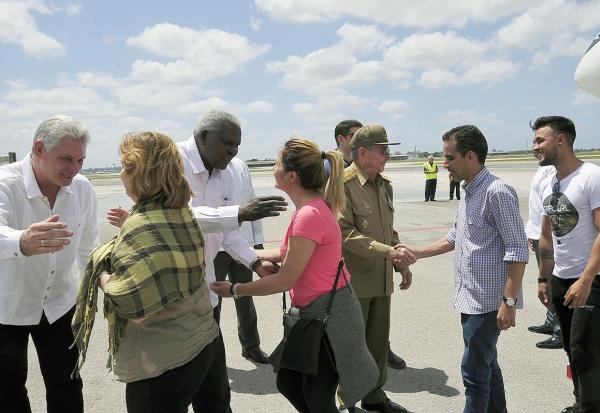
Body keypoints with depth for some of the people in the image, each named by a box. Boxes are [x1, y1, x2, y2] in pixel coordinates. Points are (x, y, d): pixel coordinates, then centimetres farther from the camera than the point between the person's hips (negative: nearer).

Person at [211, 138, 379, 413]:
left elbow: (285, 280, -22)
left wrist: (234, 290, -11)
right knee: (288, 382, 20)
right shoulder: (313, 206, 5)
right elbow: (287, 253, 13)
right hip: (315, 312, 10)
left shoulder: (309, 215, -26)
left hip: (329, 315, -10)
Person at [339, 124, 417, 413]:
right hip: (353, 281, -7)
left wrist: (401, 265, 14)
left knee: (379, 342, 17)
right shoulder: (342, 184, -14)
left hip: (382, 279, 7)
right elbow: (345, 232, -23)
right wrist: (388, 251, -25)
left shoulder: (385, 186, 11)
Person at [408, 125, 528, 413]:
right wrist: (417, 253, 18)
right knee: (486, 367, 20)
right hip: (469, 298, 9)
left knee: (474, 373, -1)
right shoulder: (469, 191, 12)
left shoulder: (497, 192, -17)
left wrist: (509, 302, -20)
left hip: (487, 301, -9)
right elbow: (455, 237, 22)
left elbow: (518, 250, -18)